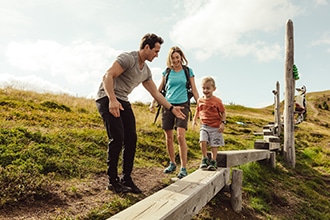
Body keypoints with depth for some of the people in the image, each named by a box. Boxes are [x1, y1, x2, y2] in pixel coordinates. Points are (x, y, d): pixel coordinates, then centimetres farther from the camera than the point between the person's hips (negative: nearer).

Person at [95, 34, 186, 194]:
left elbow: (155, 93, 19)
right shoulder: (128, 58, -13)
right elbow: (108, 76, -23)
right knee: (117, 138, -15)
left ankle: (126, 178, 9)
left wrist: (172, 108, 16)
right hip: (107, 98, -8)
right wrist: (112, 100, -33)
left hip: (122, 101, 8)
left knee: (131, 138, -1)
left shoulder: (146, 71, 12)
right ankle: (113, 181, -3)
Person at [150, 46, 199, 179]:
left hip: (182, 105, -2)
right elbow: (159, 89, 15)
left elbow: (194, 90, 10)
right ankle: (172, 164, 23)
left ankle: (183, 168, -10)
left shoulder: (188, 71, 8)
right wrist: (153, 102, 5)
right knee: (168, 137, 5)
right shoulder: (166, 72, 11)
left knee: (180, 136, -16)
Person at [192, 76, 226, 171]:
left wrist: (223, 123, -10)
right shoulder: (200, 100, 4)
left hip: (215, 127, -2)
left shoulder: (217, 101, -8)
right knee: (203, 141, -15)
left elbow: (223, 112, -1)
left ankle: (213, 162, 16)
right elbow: (198, 110, 20)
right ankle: (204, 159, 3)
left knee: (214, 145, 2)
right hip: (204, 126, 2)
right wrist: (194, 119, 11)